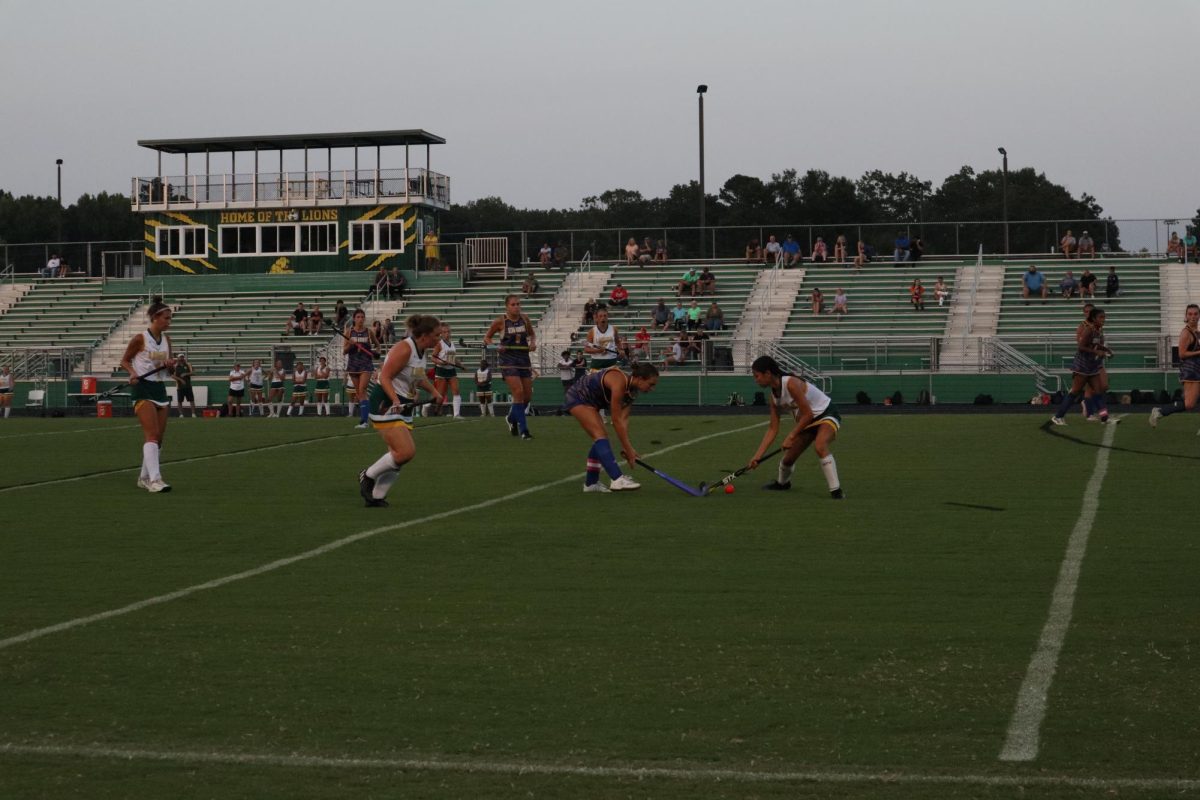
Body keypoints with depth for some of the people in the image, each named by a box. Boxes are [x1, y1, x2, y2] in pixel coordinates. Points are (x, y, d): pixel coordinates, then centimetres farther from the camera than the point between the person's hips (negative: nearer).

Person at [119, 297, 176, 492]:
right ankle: (154, 479, -25)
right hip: (142, 388, -8)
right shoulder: (140, 339, -9)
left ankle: (144, 477, 20)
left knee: (159, 437, 8)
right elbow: (124, 361, 0)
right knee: (152, 434, -18)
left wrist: (170, 364, -5)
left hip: (159, 388, 8)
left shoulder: (166, 339, 9)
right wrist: (133, 373, -18)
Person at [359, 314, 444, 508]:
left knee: (399, 455, 3)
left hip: (403, 406, 9)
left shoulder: (421, 350, 10)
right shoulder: (404, 349, -19)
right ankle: (368, 476, 2)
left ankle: (376, 497, 11)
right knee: (406, 452, -18)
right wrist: (395, 400, -34)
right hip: (385, 404, -9)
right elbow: (385, 377, -23)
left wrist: (434, 392, 30)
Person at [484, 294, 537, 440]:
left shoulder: (525, 319, 3)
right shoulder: (500, 321, -6)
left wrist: (533, 343, -3)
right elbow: (487, 337, 4)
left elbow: (532, 335, 18)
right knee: (519, 393, -17)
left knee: (528, 396, 7)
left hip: (524, 360, 5)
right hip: (508, 361, -5)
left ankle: (512, 418, 36)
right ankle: (523, 430, -11)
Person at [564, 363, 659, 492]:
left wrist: (627, 448, -19)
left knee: (599, 437, 8)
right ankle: (617, 479, -33)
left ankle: (591, 483, 19)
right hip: (578, 397, -9)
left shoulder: (632, 391, -5)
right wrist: (628, 450, -28)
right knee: (600, 434, -21)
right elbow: (616, 421, -30)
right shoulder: (619, 382, -32)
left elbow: (623, 419, -10)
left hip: (591, 402, 9)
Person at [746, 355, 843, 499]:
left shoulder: (791, 384, -29)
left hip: (826, 414, -8)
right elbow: (773, 429, 1)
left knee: (820, 446, -36)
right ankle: (782, 483, 46)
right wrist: (758, 455, -4)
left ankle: (836, 491, -31)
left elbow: (808, 414, -27)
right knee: (788, 458, 12)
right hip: (808, 422, 8)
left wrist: (791, 436, -21)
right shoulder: (772, 396, -3)